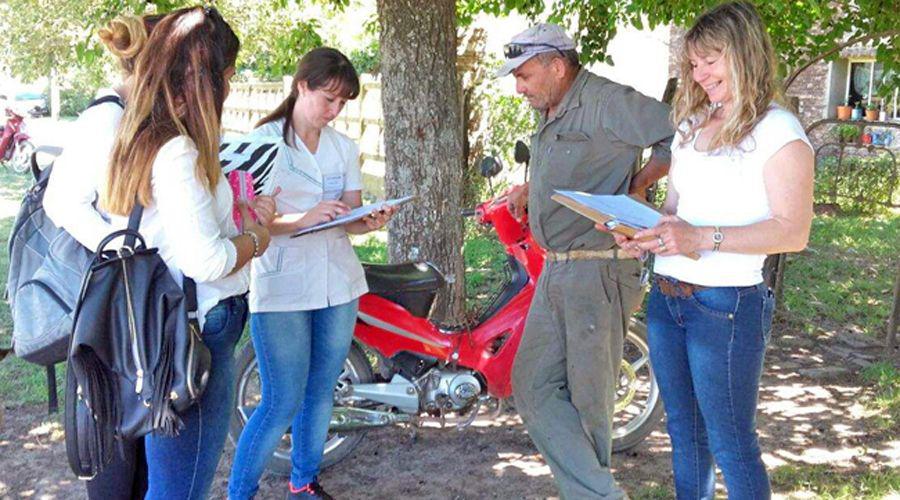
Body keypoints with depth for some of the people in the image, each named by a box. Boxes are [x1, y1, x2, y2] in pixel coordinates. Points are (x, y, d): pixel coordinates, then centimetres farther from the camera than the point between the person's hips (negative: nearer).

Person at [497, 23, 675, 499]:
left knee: (588, 400, 3)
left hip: (599, 271, -9)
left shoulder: (606, 101, -12)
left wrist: (636, 183, -11)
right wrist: (530, 191, 12)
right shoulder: (548, 115, 17)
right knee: (533, 386, 5)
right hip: (555, 270, 10)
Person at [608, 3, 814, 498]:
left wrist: (703, 238, -28)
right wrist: (641, 234, -1)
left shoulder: (778, 130, -9)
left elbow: (793, 231, -17)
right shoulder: (691, 124, 15)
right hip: (665, 298, 8)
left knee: (731, 447, 1)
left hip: (727, 306, -7)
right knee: (684, 434, 18)